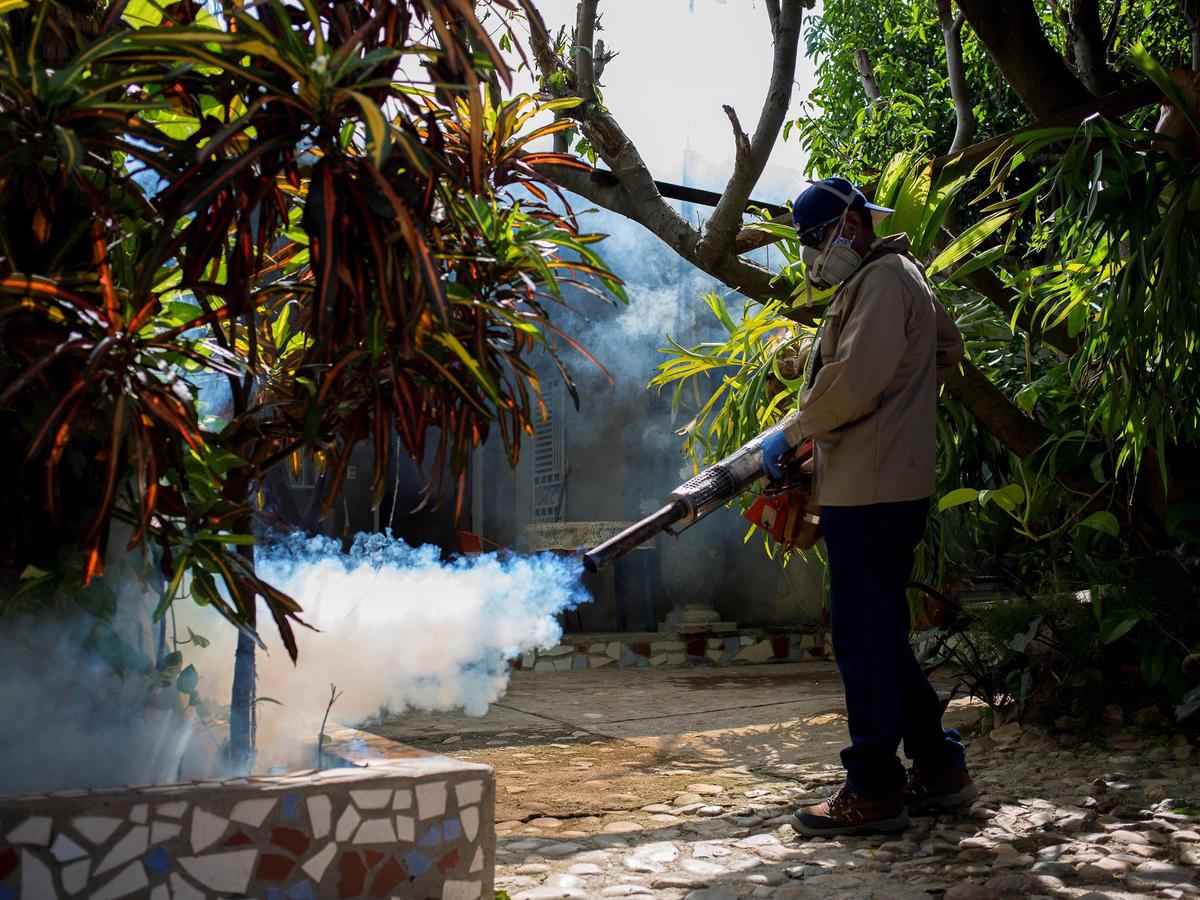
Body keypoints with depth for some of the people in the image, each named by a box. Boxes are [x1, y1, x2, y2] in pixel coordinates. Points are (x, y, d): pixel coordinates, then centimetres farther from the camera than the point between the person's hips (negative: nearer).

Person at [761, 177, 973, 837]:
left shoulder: (884, 279, -8)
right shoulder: (877, 280, 24)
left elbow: (853, 382, -20)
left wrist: (791, 434, -8)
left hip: (872, 491, -11)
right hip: (870, 486, 11)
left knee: (865, 638, -6)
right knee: (878, 635, 15)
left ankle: (875, 791, 1)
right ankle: (939, 770, 22)